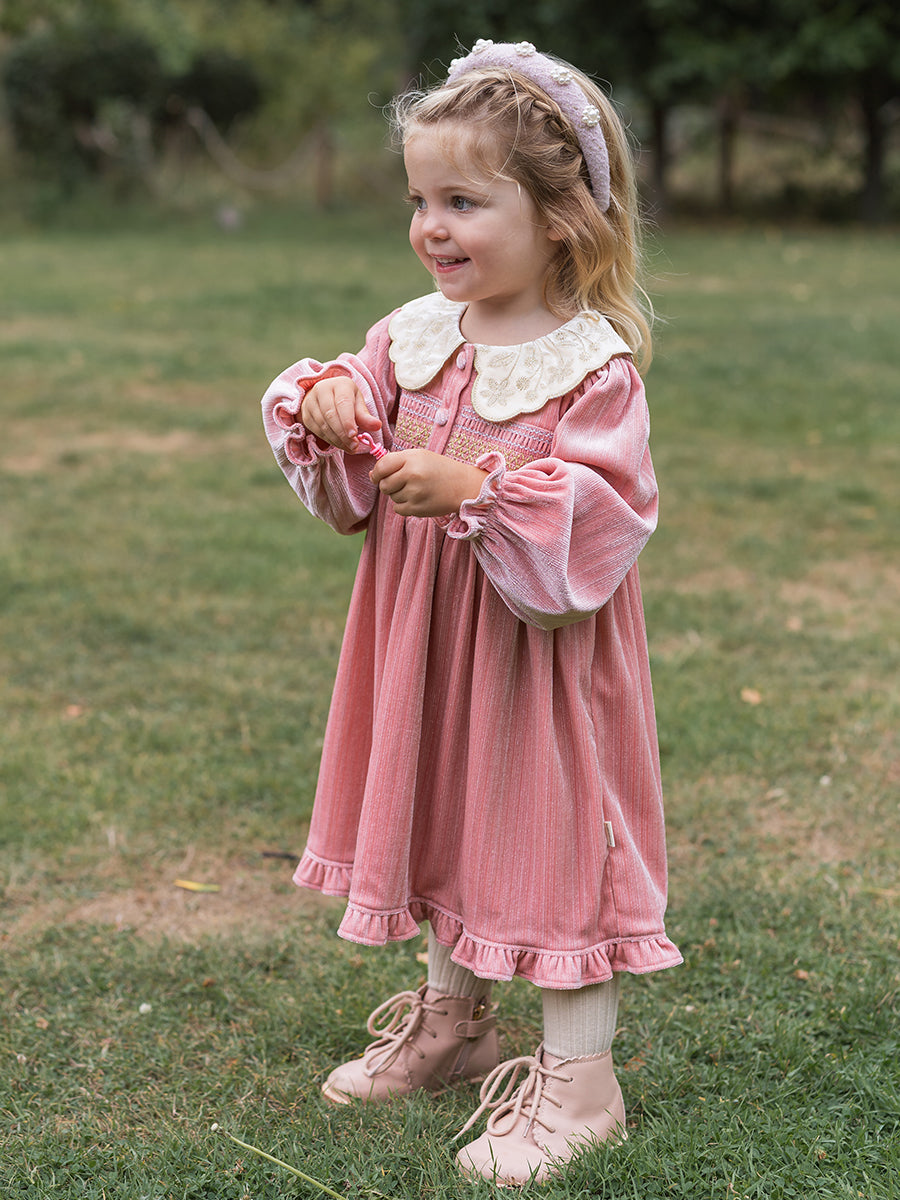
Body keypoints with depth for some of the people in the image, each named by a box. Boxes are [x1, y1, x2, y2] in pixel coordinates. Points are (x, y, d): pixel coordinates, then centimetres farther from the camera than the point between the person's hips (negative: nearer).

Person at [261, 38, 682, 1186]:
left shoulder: (593, 369, -17)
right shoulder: (412, 337, 2)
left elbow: (595, 521, -23)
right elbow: (346, 490, 7)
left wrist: (476, 490, -32)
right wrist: (326, 405, -13)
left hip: (543, 652, -7)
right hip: (425, 640, 7)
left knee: (551, 833, 2)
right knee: (442, 811, 20)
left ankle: (577, 1076, 18)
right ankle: (452, 1018, 41)